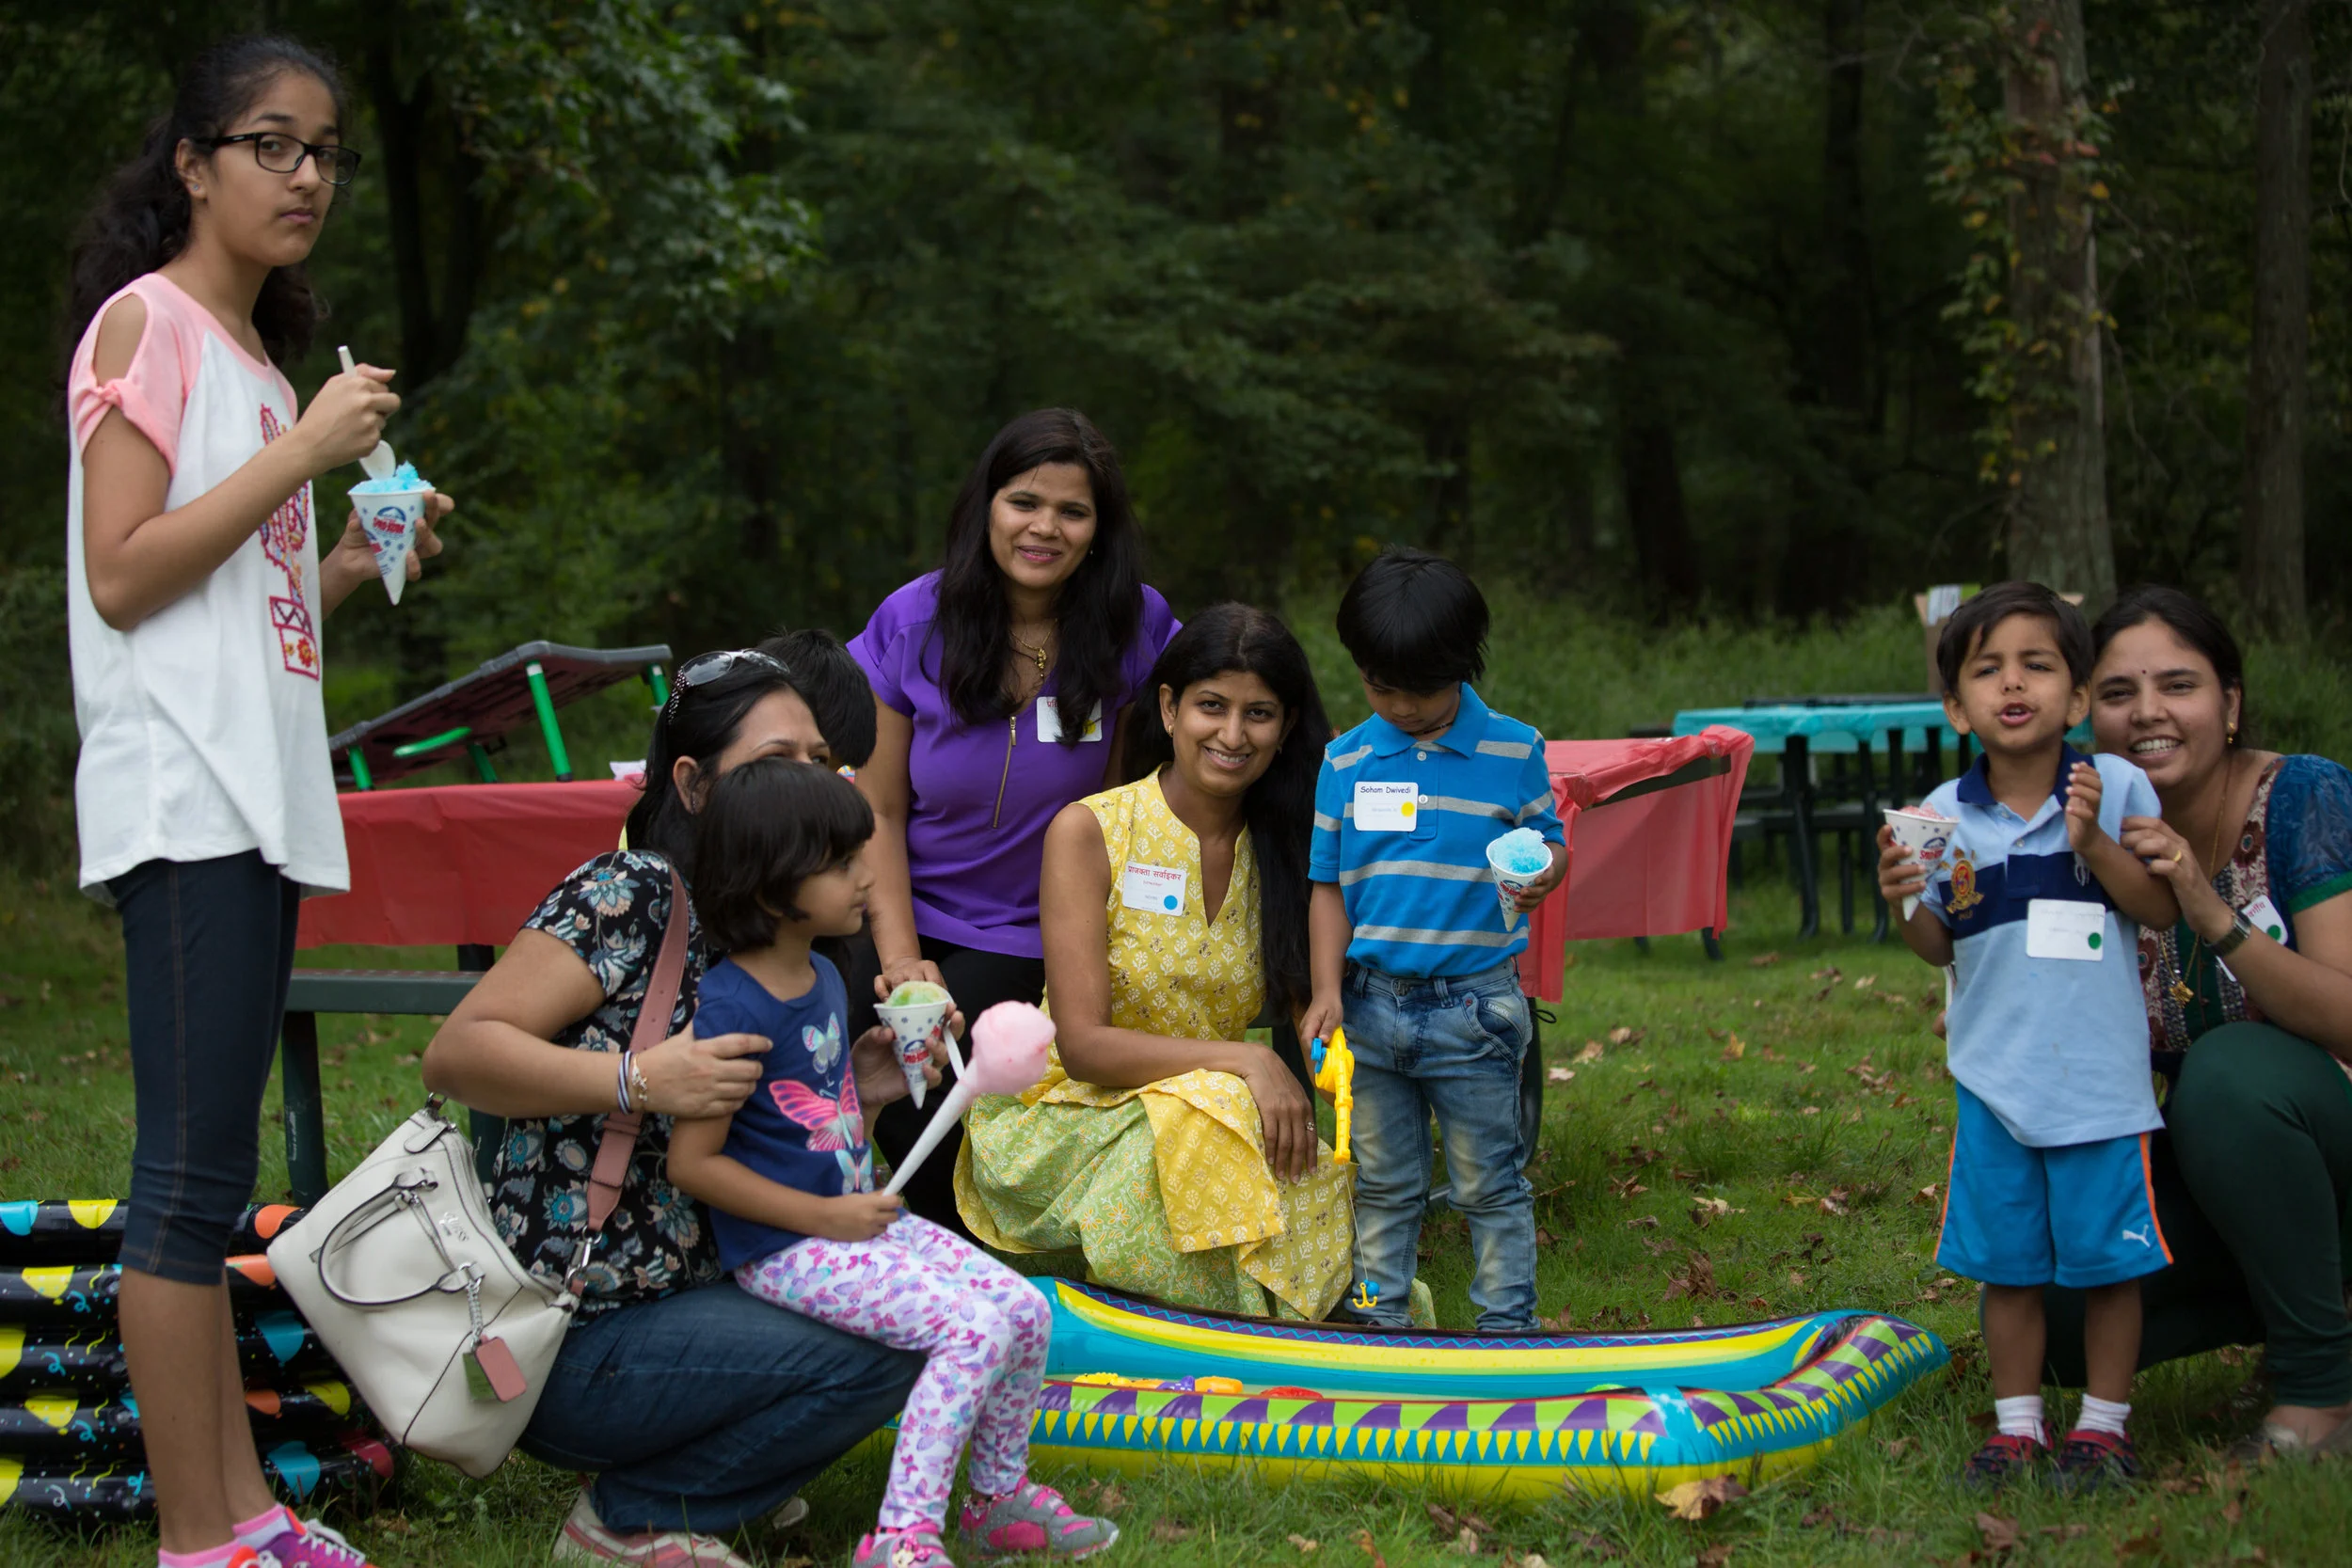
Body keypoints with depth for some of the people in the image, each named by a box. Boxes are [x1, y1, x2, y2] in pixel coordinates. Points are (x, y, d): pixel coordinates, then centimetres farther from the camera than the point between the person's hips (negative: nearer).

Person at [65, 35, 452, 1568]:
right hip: (182, 800, -9)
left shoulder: (256, 351, 20)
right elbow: (120, 578, -14)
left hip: (262, 798, 9)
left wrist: (356, 563, 7)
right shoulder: (146, 322, -5)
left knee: (211, 1174, 12)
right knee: (193, 1176, -8)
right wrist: (304, 454, -15)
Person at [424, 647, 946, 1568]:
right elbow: (456, 1053, -21)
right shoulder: (630, 896, -14)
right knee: (882, 1353, -19)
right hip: (576, 1345, -9)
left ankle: (706, 1470, 9)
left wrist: (859, 1089, -2)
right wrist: (640, 1079, -31)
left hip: (691, 1284, 9)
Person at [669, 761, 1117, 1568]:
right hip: (787, 1250, -9)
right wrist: (824, 1216, -18)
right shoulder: (733, 1007, -20)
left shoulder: (824, 978, 11)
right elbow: (692, 1161, -20)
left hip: (855, 1215, 9)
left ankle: (998, 1496, 20)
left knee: (1025, 1309, 2)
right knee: (973, 1326, -23)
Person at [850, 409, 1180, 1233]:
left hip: (1043, 948, -1)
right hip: (919, 925, 1)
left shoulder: (1133, 627, -8)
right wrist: (899, 957, -10)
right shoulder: (915, 623, -5)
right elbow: (879, 809, -1)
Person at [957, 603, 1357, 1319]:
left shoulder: (1279, 850, 7)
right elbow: (1081, 1044, -14)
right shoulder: (1088, 832, -8)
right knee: (1211, 1117, -34)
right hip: (1069, 1119, -4)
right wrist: (1243, 1062, -24)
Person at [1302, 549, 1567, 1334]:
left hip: (1474, 1007, -2)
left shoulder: (1513, 751, -2)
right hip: (1371, 1005, 2)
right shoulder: (1346, 761, 3)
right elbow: (1329, 886, 6)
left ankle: (1506, 1330, 14)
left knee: (1490, 1184, 5)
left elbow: (1549, 841, 4)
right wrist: (1327, 991, -4)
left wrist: (1543, 875, -20)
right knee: (1382, 1183, 13)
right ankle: (1379, 1323, 23)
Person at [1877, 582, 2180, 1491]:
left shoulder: (2116, 788, -5)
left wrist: (2092, 844, -17)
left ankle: (2103, 1424, 22)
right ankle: (2017, 1425, 23)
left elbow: (2162, 908, -5)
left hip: (2100, 1075, -2)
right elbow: (1940, 949, 6)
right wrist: (1906, 903, -14)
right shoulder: (1945, 815, 0)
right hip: (1995, 1077, 2)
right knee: (2007, 1262, 9)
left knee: (2107, 1258, 6)